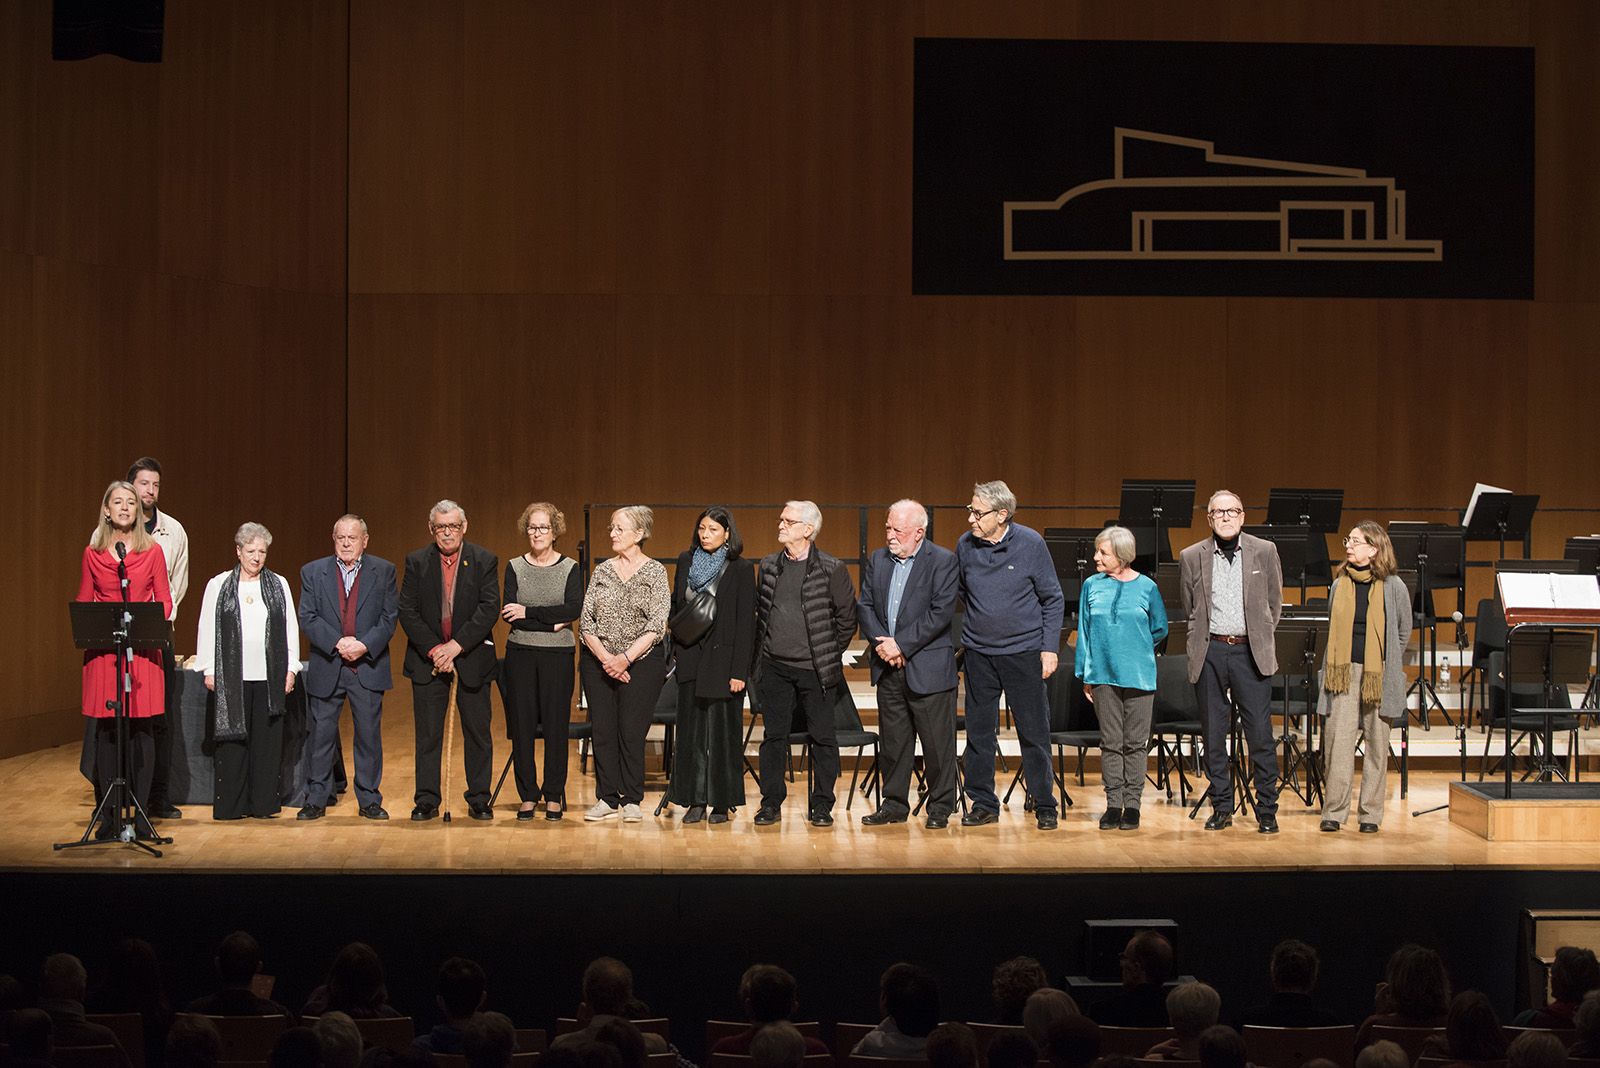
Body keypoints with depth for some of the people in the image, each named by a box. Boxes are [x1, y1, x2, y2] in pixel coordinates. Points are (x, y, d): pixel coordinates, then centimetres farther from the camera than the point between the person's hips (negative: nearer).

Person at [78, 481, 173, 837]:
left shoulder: (152, 551, 5)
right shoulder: (93, 553, 8)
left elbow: (164, 600, 7)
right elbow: (83, 602, 12)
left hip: (143, 647, -1)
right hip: (103, 648, 1)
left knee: (141, 728, -1)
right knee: (106, 730, 0)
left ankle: (141, 814, 6)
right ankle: (109, 816, 6)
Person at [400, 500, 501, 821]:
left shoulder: (485, 561, -1)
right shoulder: (417, 562, 2)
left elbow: (489, 609, -10)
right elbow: (407, 612, -3)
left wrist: (456, 646, -17)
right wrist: (434, 650, -13)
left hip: (472, 658, -1)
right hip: (427, 659, 1)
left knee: (478, 733, 4)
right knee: (428, 734, 3)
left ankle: (479, 800, 13)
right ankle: (427, 801, 9)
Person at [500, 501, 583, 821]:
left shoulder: (570, 568, 3)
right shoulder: (515, 567, 6)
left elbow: (574, 609, -12)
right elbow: (508, 613, -6)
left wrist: (528, 612, -14)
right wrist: (551, 623, -14)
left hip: (558, 655, -1)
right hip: (521, 654, 1)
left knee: (556, 725, -1)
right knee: (522, 725, 1)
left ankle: (554, 796, 7)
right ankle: (527, 796, 10)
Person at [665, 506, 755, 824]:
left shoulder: (740, 570, -5)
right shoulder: (685, 562, 8)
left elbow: (745, 622, -8)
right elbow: (676, 609, 14)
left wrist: (739, 671, -12)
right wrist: (675, 651, 3)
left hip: (722, 655, -4)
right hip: (690, 656, 4)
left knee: (722, 730, 1)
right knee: (692, 729, 5)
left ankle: (722, 801, 9)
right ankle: (696, 800, 10)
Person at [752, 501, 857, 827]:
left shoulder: (831, 570, -6)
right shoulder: (768, 566, 8)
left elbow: (847, 617, 0)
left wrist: (830, 654, 1)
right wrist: (763, 648, 10)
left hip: (816, 669, -3)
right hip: (775, 667, 4)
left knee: (822, 738, 2)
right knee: (773, 736, 5)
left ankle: (821, 804, 10)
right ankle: (771, 803, 13)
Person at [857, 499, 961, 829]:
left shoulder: (943, 561, -7)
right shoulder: (877, 561, 11)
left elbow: (940, 613, -15)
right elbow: (864, 606, 8)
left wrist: (901, 644, -17)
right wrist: (880, 643, -9)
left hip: (928, 668, -5)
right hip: (888, 667, 5)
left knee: (938, 742, 0)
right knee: (892, 740, 11)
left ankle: (940, 808, 10)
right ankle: (894, 804, 20)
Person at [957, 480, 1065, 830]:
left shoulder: (1031, 544, -7)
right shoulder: (966, 545, 0)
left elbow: (1053, 600, 0)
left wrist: (1050, 647, -6)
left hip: (1024, 652, -3)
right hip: (979, 653, 3)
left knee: (1034, 733, 1)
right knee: (978, 732, 6)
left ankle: (1044, 807, 11)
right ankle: (983, 804, 17)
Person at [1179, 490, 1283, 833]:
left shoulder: (1265, 551, 5)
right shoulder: (1192, 557, 5)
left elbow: (1274, 604, 13)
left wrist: (1260, 638, 9)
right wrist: (1203, 640, 9)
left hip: (1251, 653, -1)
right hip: (1210, 653, 1)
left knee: (1260, 735, -3)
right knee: (1213, 735, 5)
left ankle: (1267, 811, 4)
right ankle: (1222, 808, 15)